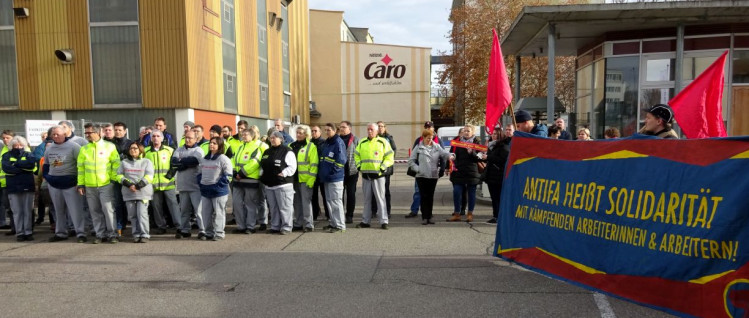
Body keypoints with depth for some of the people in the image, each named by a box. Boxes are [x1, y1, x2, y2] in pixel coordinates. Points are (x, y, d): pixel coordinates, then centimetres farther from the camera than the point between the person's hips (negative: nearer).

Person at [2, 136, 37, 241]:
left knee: (28, 211, 2)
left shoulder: (28, 154, 12)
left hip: (28, 186, 0)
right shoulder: (7, 156, 10)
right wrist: (24, 168, -11)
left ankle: (28, 232, 7)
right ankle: (19, 233, 5)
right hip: (13, 187, 0)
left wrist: (16, 164, -9)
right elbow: (6, 168, -8)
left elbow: (32, 163, -10)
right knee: (17, 212, 1)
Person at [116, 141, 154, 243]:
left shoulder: (146, 162, 7)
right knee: (132, 215, 4)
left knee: (142, 213, -10)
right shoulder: (124, 162, 16)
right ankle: (136, 235, 11)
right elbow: (119, 175, 8)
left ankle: (144, 235, -7)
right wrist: (129, 184, -8)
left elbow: (149, 176, -2)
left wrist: (138, 185, -13)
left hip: (143, 192, -3)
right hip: (128, 193, 4)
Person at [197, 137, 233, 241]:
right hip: (205, 191, 7)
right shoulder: (204, 159, 16)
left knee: (218, 213, -1)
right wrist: (200, 183, 9)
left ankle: (218, 233, 7)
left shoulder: (223, 159, -7)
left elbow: (228, 176, -11)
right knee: (206, 213, 10)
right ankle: (208, 232, 21)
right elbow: (200, 173, 24)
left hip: (219, 191, -7)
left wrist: (218, 185, -15)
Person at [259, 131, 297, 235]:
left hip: (283, 184, -7)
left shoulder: (287, 151, -5)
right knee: (273, 207, 13)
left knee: (284, 207, -5)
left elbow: (292, 166, -10)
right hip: (269, 184, 7)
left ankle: (286, 227, 3)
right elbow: (262, 166, 25)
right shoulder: (267, 152, 18)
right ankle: (275, 226, 21)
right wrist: (262, 176, 11)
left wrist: (283, 174, -17)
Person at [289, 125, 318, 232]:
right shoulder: (291, 146, 15)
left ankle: (308, 224, 1)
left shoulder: (311, 146, -2)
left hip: (305, 179, -6)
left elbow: (314, 164, -8)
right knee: (297, 202, 10)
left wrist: (312, 178, -14)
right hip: (293, 178, 6)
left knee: (306, 201, -5)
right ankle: (298, 223, 18)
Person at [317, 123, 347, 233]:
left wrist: (332, 171, -16)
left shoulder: (338, 143, -12)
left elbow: (341, 160, -18)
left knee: (336, 201, -6)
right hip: (326, 178, 9)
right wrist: (322, 173, 16)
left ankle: (340, 225, 0)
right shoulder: (325, 143, 15)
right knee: (329, 201, 15)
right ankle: (332, 223, 25)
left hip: (335, 178, -9)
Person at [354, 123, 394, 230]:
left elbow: (389, 158, -1)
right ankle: (365, 221, 17)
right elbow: (356, 155, 20)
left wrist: (383, 168, -11)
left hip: (378, 174, -4)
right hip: (365, 174, 4)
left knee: (380, 198, -4)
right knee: (367, 199, 11)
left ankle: (384, 221, 0)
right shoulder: (362, 143, 12)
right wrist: (359, 166, 6)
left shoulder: (383, 142, 0)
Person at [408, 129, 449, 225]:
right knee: (424, 196, -2)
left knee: (430, 196, 9)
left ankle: (429, 216, 17)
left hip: (433, 176, 2)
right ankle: (424, 217, 3)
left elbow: (445, 154, -9)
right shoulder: (418, 148, 3)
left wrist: (450, 156, -29)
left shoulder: (437, 147, 7)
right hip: (421, 176, -2)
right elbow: (411, 161, 3)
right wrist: (417, 169, -8)